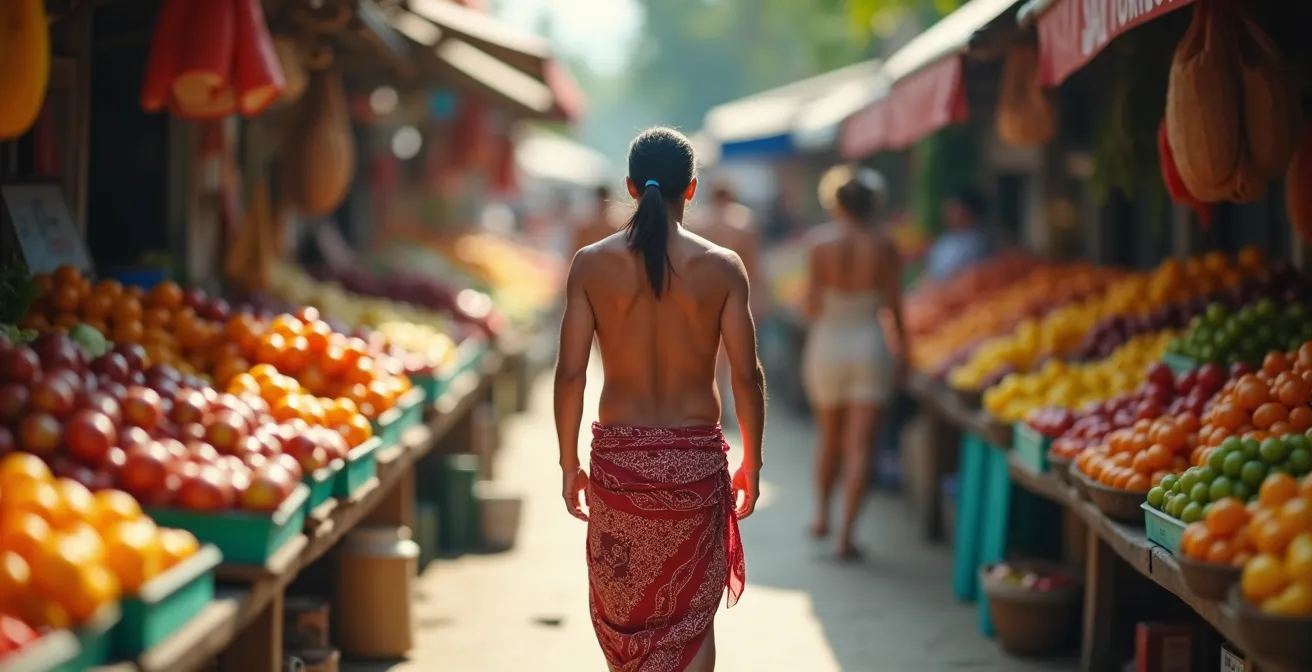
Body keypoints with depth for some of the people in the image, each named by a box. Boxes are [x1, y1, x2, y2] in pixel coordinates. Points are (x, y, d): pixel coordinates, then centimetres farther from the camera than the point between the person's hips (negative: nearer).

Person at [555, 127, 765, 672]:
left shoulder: (592, 264, -4)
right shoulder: (721, 267, -5)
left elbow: (570, 373, -5)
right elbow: (747, 375, -5)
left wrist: (569, 463, 6)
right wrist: (752, 463, 7)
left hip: (619, 454, 1)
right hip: (696, 456, -1)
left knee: (622, 605, 19)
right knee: (691, 616, 10)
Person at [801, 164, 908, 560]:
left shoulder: (822, 244, -9)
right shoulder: (883, 247, -7)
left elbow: (810, 307, -9)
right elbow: (894, 306, -4)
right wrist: (903, 348, 8)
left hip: (827, 346, 1)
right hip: (870, 346, -1)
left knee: (830, 438, 21)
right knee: (860, 445, 0)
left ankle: (822, 516, 33)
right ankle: (846, 534, -4)